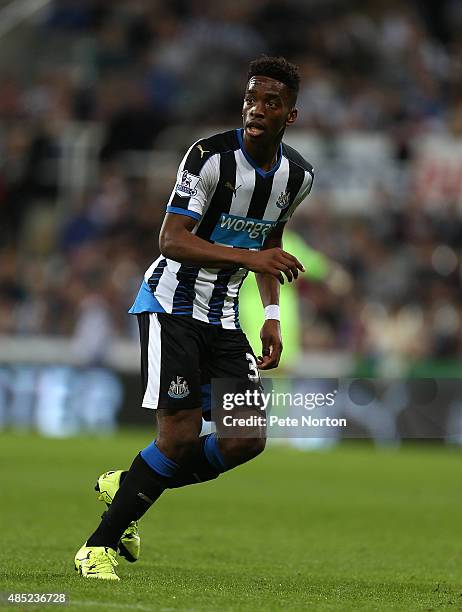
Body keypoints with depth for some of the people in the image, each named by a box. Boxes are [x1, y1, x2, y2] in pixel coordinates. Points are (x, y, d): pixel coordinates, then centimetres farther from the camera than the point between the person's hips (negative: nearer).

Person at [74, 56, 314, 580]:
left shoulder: (298, 176, 3)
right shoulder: (211, 156, -18)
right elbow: (171, 239, -23)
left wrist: (272, 316, 11)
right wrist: (247, 256, -33)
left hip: (223, 317, 7)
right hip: (171, 304, -7)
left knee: (248, 439, -3)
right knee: (180, 436, -16)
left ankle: (126, 488, 16)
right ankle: (98, 545, -1)